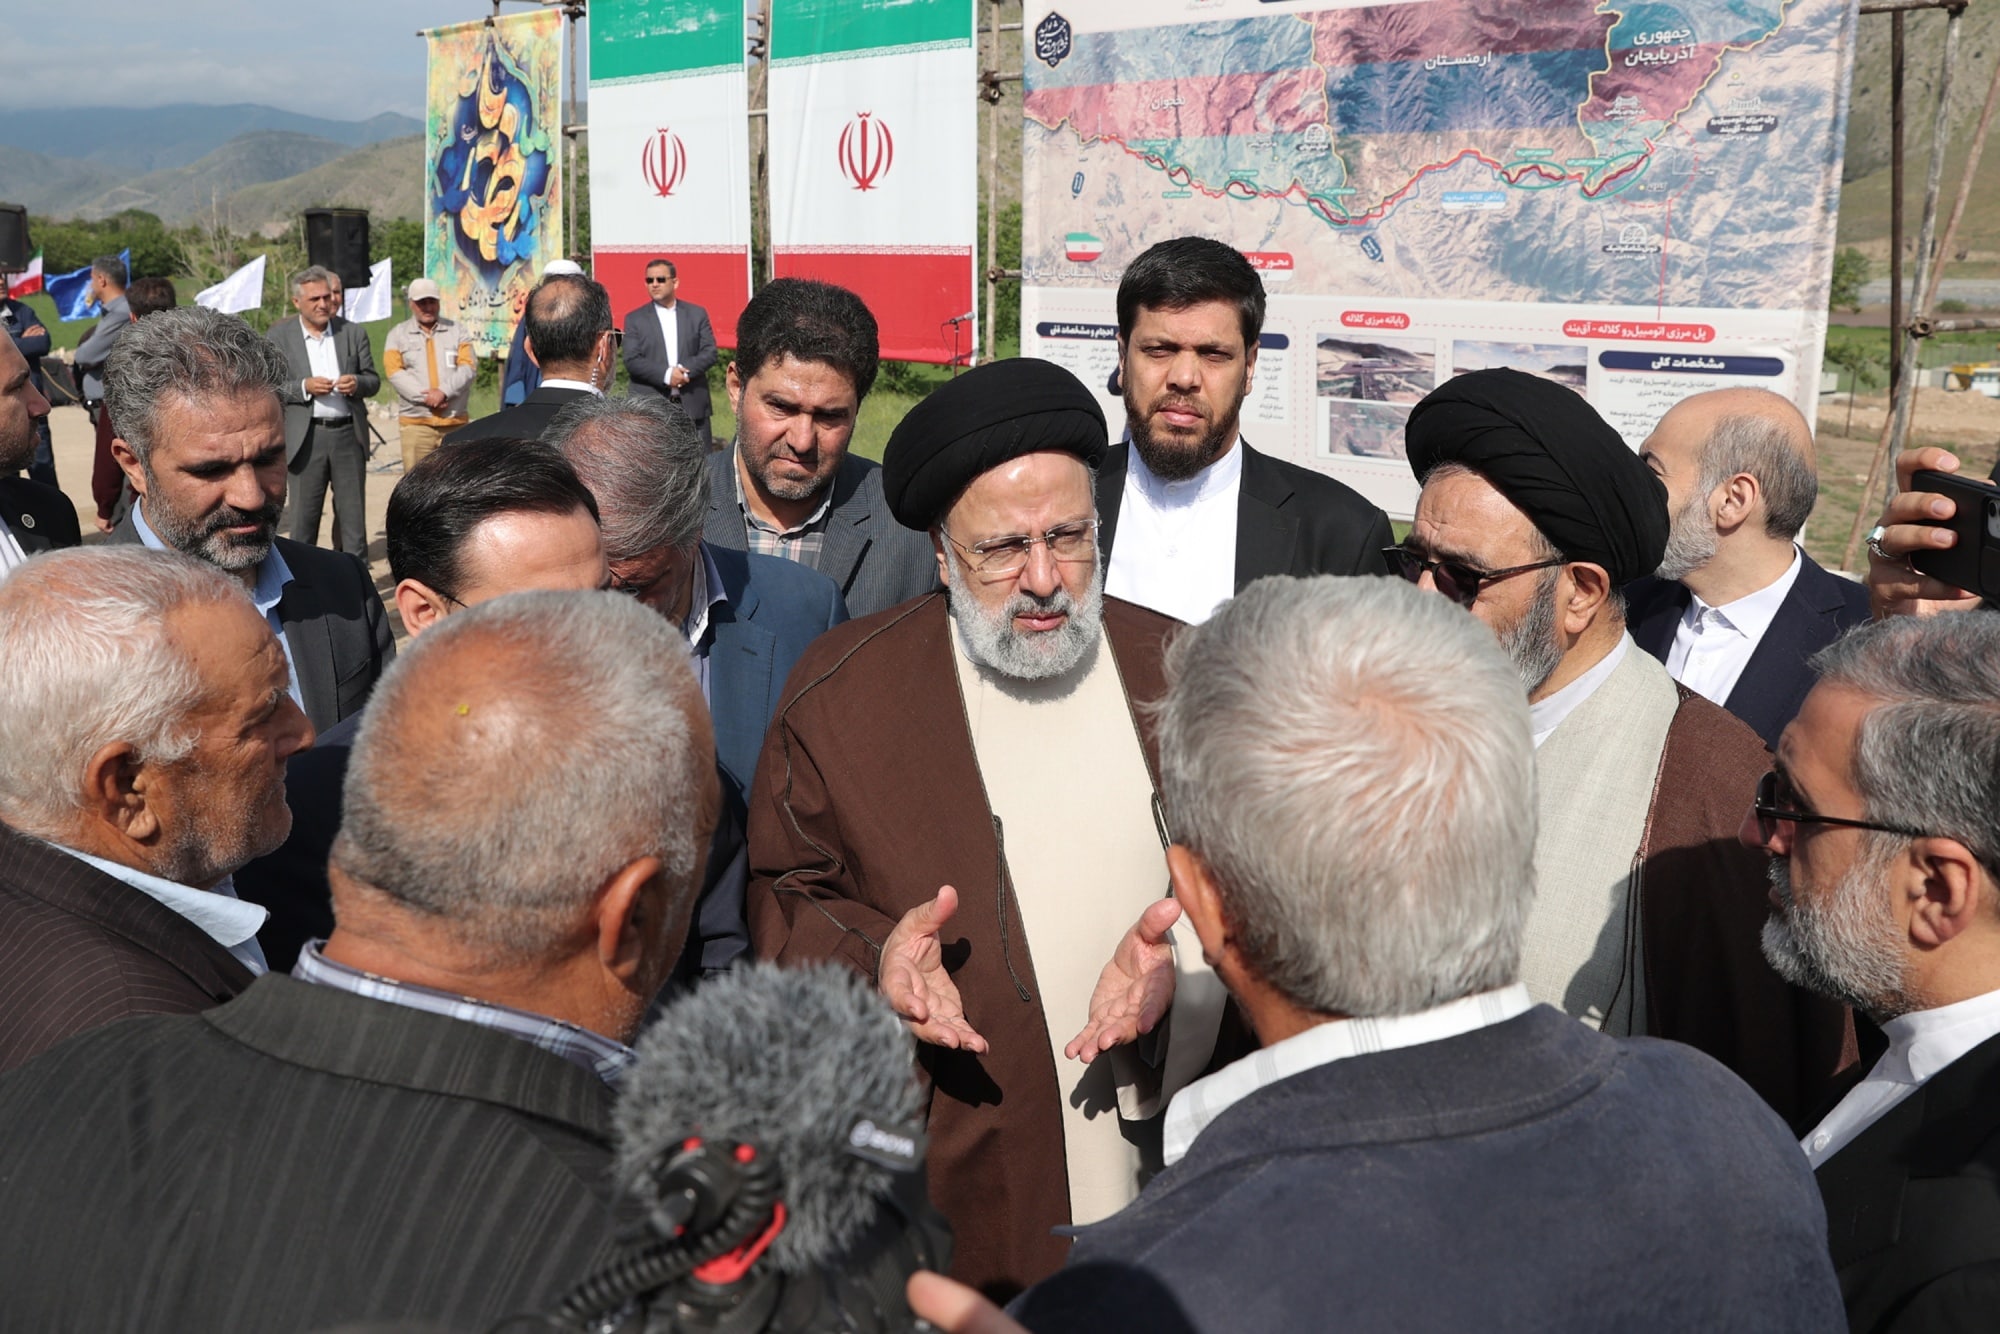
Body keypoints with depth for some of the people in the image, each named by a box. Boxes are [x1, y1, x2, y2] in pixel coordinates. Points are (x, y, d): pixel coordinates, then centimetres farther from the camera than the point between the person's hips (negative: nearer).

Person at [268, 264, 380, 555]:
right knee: (303, 517, 3)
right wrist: (304, 387, -16)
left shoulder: (354, 333, 9)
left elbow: (373, 381, 11)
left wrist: (357, 383, -12)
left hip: (348, 433, 2)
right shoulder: (279, 335, 4)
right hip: (306, 437, -1)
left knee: (353, 513, 3)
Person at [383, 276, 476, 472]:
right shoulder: (397, 335, 11)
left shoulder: (457, 330, 13)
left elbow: (468, 367, 0)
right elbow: (395, 373, -1)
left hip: (455, 421, 1)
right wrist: (426, 398, -14)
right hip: (416, 421, -1)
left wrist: (443, 391, -15)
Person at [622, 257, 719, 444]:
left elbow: (710, 352, 3)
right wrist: (665, 374, -16)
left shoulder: (697, 314, 12)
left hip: (693, 405, 2)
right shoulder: (634, 319, 8)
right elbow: (632, 361, -2)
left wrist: (685, 371, -14)